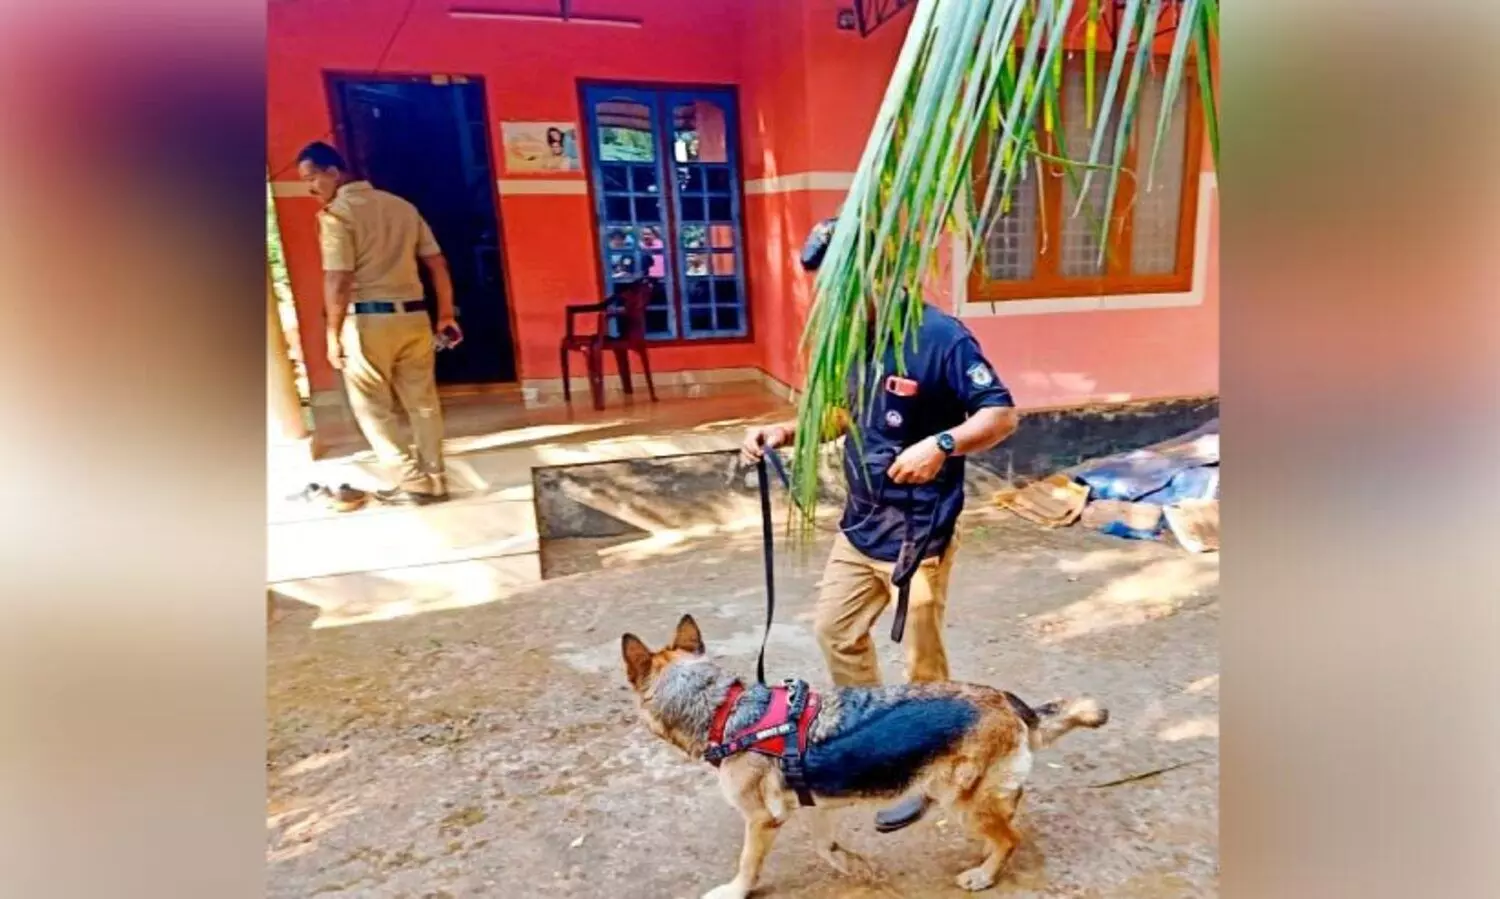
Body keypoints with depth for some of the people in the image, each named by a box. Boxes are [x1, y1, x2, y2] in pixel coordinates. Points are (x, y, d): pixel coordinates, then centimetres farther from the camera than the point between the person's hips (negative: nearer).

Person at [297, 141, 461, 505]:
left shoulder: (335, 215, -8)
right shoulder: (402, 206, 12)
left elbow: (338, 282, -15)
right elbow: (438, 264, 10)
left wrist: (333, 333, -6)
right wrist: (446, 315, 14)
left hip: (368, 320, -6)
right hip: (413, 315, 6)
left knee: (373, 407, 7)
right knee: (422, 401, 12)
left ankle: (414, 480, 5)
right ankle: (435, 478, 16)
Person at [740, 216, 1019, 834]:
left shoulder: (940, 337, -20)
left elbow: (1001, 414, -17)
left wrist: (942, 445, -34)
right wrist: (786, 432, -1)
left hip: (918, 535, -8)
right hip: (860, 524, 8)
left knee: (922, 662, 8)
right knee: (834, 629, 19)